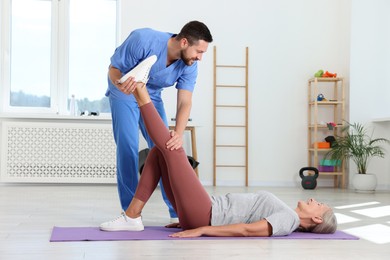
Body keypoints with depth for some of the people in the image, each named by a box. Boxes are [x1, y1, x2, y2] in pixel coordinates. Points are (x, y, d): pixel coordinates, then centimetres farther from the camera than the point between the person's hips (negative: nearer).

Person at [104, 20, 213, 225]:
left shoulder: (189, 66, -21)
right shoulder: (143, 39, -34)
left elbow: (185, 102, -27)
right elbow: (114, 68, -25)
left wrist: (178, 133, -47)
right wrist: (120, 83, -50)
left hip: (152, 96, 4)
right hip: (125, 93, -4)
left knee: (164, 148, -3)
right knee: (128, 146, -14)